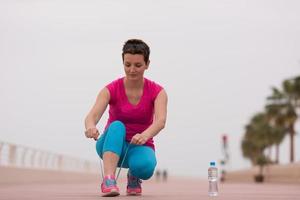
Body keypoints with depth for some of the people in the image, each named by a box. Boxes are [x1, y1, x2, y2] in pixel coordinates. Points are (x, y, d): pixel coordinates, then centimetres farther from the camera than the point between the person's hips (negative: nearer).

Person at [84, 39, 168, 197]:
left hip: (140, 147, 0)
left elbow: (160, 121, -29)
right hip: (112, 146, 0)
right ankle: (108, 180, -45)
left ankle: (133, 177, 0)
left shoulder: (157, 92, -10)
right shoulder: (111, 89, -11)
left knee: (145, 166, -36)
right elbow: (92, 115, -28)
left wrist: (144, 136, -52)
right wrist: (91, 127, -53)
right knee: (117, 126, -35)